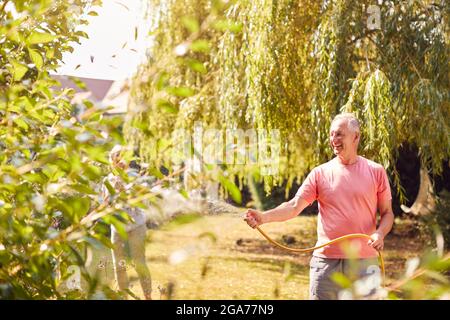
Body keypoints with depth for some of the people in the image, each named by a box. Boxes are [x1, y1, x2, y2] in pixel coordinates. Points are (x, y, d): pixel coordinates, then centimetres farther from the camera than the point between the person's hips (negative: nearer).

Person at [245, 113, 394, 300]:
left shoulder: (376, 172, 3)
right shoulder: (320, 173, 4)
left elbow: (387, 213, 7)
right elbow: (294, 206, -5)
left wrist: (380, 233, -14)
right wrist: (264, 217, -21)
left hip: (364, 262, -1)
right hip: (326, 261, 1)